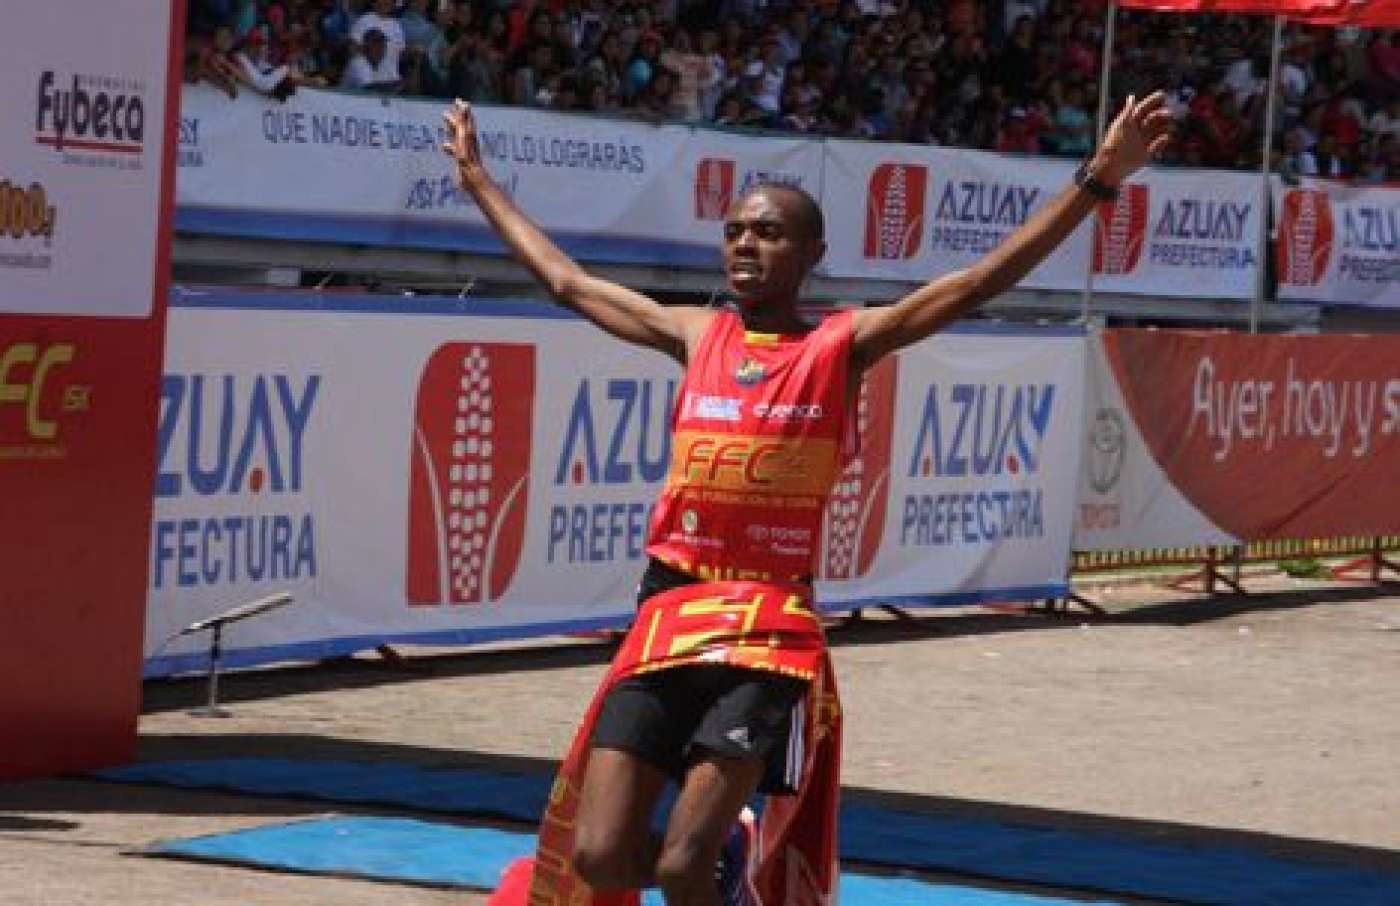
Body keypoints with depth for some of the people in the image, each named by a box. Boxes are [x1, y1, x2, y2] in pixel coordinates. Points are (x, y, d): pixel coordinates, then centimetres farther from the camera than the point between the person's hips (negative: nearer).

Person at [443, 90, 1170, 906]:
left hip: (769, 630, -4)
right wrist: (479, 181, 31)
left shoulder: (844, 346, 2)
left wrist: (1096, 182, -16)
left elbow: (981, 282, -7)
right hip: (666, 615, 4)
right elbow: (566, 281, 24)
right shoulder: (695, 336, 12)